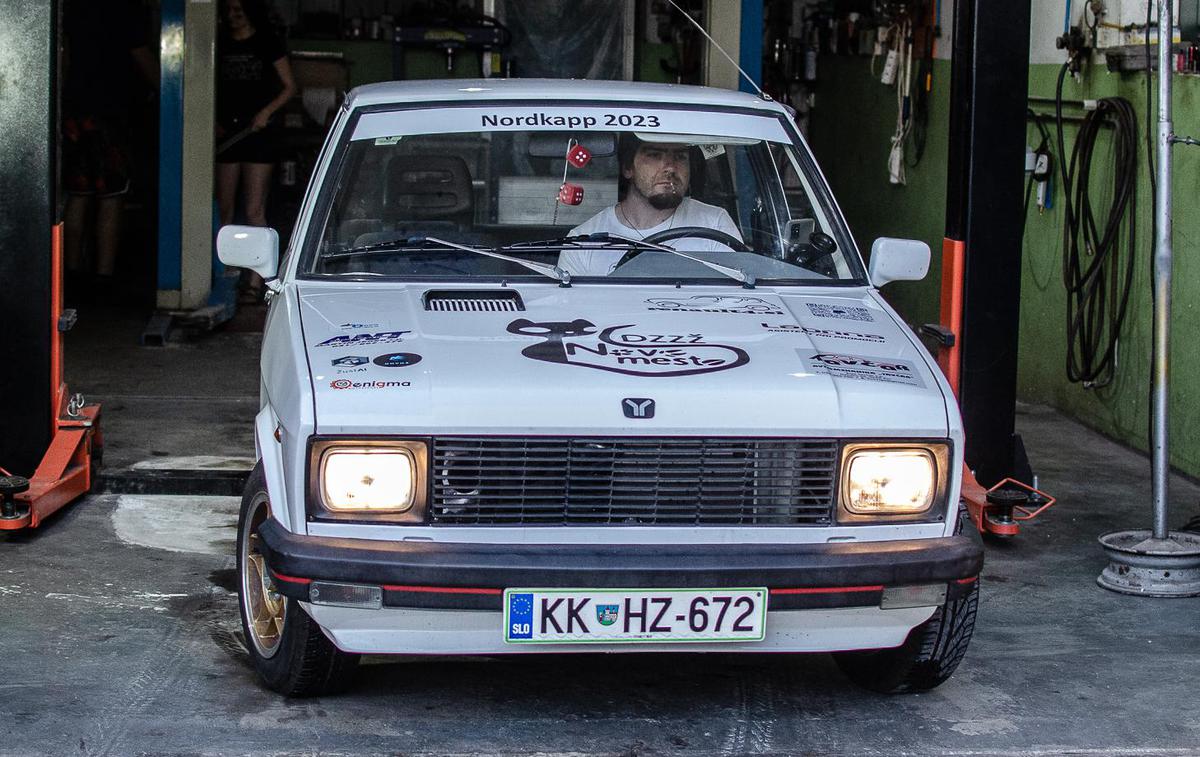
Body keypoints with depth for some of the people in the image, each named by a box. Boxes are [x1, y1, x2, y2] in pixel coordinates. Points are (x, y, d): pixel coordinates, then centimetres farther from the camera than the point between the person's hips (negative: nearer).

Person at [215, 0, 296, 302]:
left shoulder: (268, 45, 1)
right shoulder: (220, 45, 10)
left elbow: (289, 87, 4)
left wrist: (267, 111, -11)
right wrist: (213, 121, 0)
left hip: (258, 131, -3)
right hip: (226, 133, 3)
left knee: (254, 211, -6)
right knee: (224, 209, 5)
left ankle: (254, 280, -7)